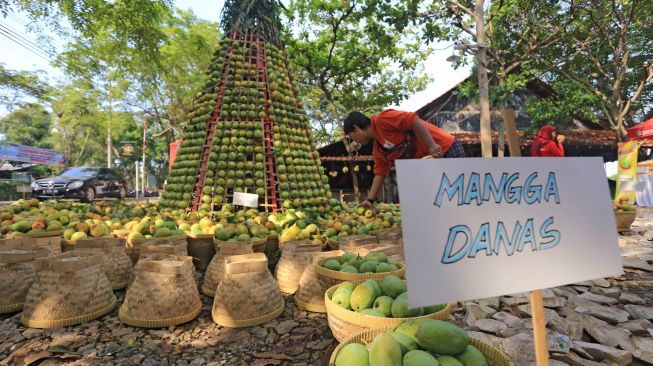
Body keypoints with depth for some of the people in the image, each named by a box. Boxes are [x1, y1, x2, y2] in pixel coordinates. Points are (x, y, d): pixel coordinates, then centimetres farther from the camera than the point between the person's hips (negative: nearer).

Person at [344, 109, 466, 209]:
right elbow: (380, 173, 12)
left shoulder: (381, 120, -16)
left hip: (446, 149, -9)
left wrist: (432, 146, -28)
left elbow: (413, 120, -24)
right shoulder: (377, 150, 12)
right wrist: (370, 200, 8)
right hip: (431, 160, 9)